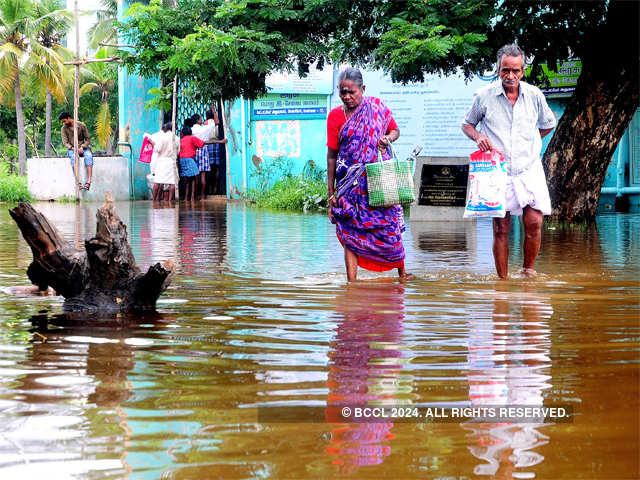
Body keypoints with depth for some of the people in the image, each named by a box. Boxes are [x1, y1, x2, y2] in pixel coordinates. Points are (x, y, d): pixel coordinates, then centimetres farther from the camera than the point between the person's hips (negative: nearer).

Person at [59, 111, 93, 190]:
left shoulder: (82, 125, 0)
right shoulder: (64, 128, 2)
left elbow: (88, 139, 3)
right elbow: (65, 143, -4)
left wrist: (82, 147, -15)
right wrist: (73, 149, -21)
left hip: (83, 148, 0)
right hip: (72, 149, 0)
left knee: (88, 156, -34)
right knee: (74, 157, -37)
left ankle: (89, 181, -44)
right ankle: (78, 182, -44)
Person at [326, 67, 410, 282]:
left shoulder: (377, 108, 2)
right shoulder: (335, 116, 1)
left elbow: (395, 130, 17)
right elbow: (332, 155, 3)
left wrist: (387, 138, -9)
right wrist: (331, 192, 0)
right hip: (350, 182, 0)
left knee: (390, 227, 3)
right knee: (349, 232, -3)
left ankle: (402, 274, 20)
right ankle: (351, 282, -1)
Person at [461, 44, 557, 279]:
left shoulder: (534, 95, 4)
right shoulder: (484, 96, -2)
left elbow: (548, 125, 22)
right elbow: (467, 124, 13)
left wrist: (529, 142, 12)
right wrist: (478, 137, -7)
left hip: (529, 169, 1)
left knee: (534, 222, -9)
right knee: (500, 228, -3)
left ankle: (528, 271, 10)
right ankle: (503, 280, 5)